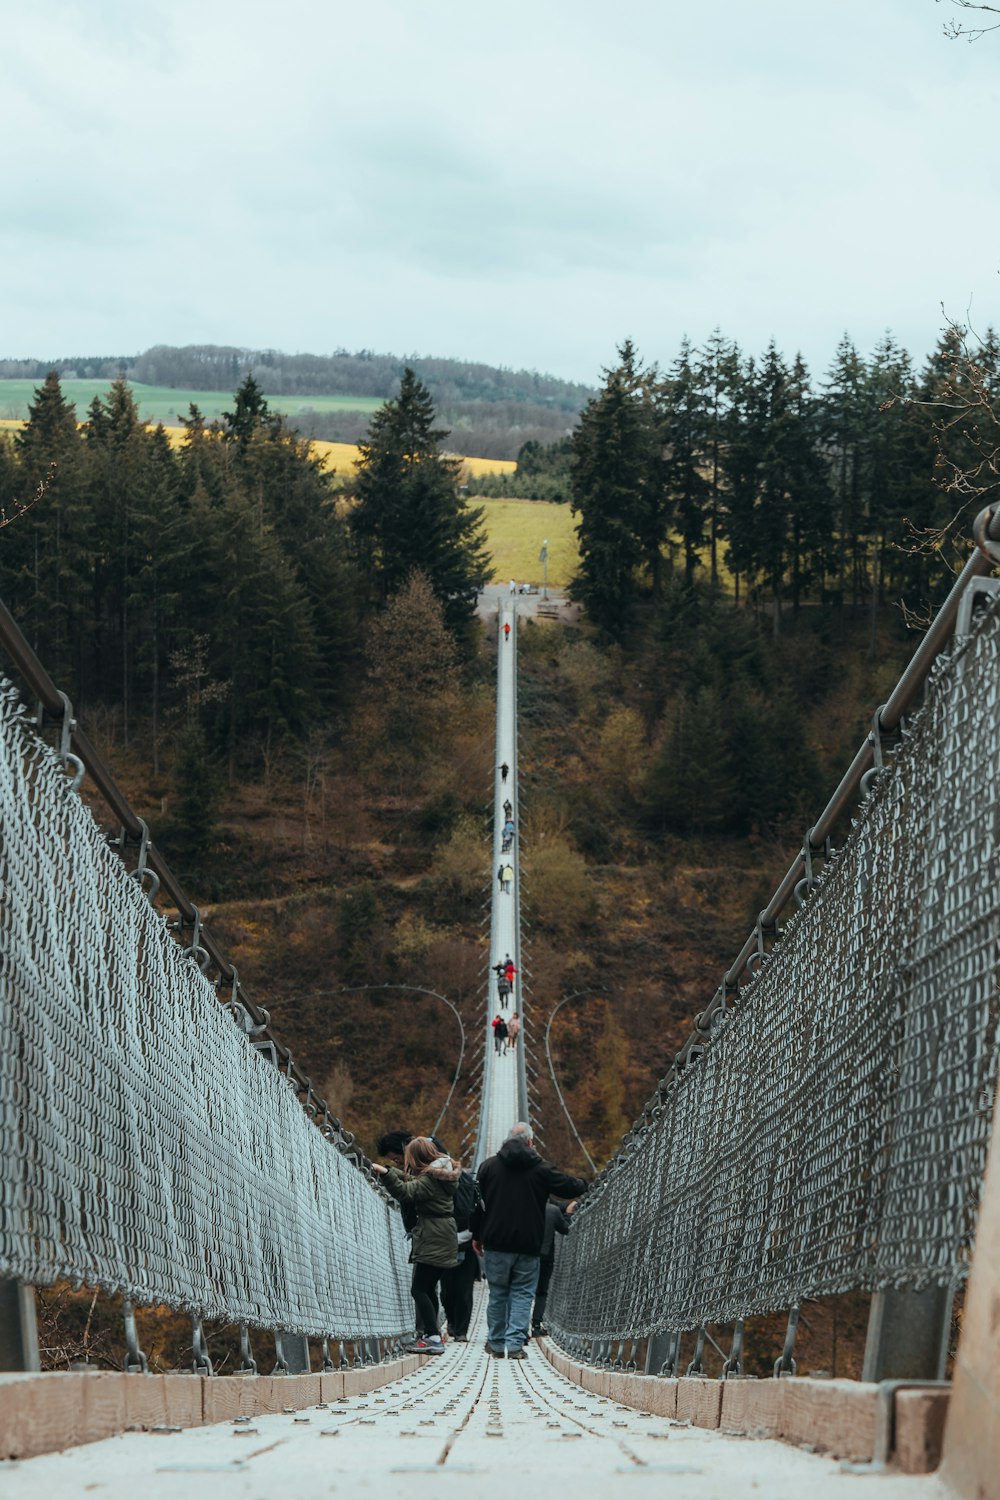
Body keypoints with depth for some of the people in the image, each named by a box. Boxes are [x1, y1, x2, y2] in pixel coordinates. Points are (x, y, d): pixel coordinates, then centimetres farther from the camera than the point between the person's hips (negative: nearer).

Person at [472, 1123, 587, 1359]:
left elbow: (477, 1204, 8)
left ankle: (496, 1344, 18)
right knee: (522, 1294, 4)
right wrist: (584, 1184, 29)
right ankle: (515, 1344, -5)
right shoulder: (541, 1169, -3)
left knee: (497, 1293, 12)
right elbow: (570, 1187, 5)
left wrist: (477, 1236, 17)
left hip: (496, 1243, 2)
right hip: (528, 1245, -2)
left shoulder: (489, 1166, 3)